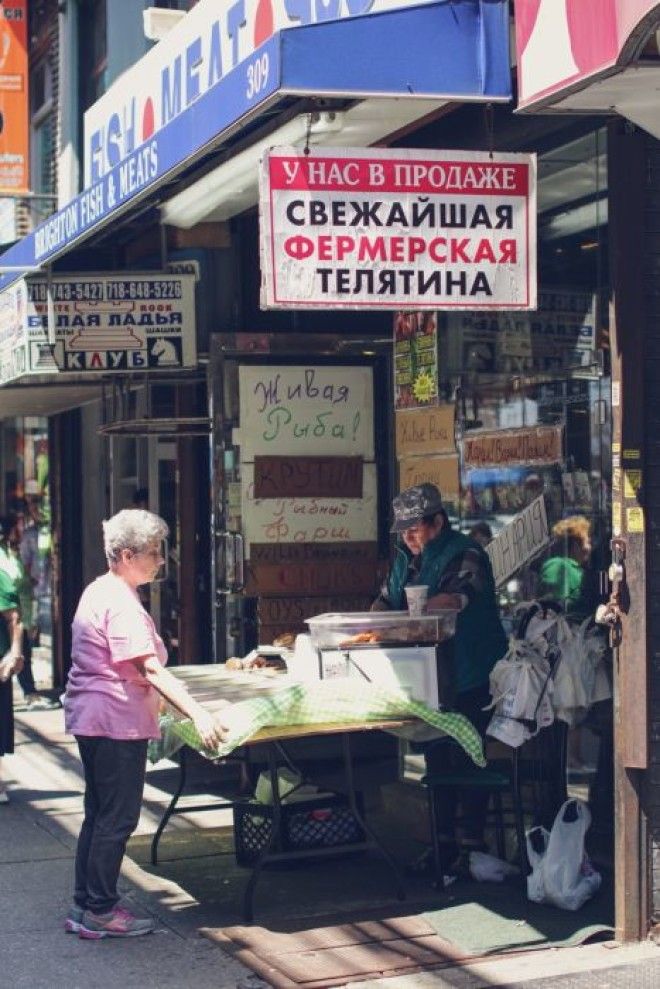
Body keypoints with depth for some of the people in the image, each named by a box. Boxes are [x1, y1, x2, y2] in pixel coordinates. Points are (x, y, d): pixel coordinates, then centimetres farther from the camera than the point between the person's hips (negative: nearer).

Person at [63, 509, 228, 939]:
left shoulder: (100, 592, 13)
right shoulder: (121, 604, -19)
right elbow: (151, 669, -26)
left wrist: (153, 699, 32)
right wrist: (197, 714, -30)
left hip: (92, 719, 11)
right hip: (117, 723, -11)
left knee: (100, 814, 16)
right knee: (118, 819, -2)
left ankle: (85, 905, 23)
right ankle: (100, 911, 6)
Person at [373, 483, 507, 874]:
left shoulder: (465, 554, -13)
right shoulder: (406, 559, 13)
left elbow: (454, 599, -28)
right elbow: (386, 600, 17)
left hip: (469, 677, -8)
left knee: (465, 758, -4)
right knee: (436, 756, 12)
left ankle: (473, 842, 5)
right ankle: (444, 840, 20)